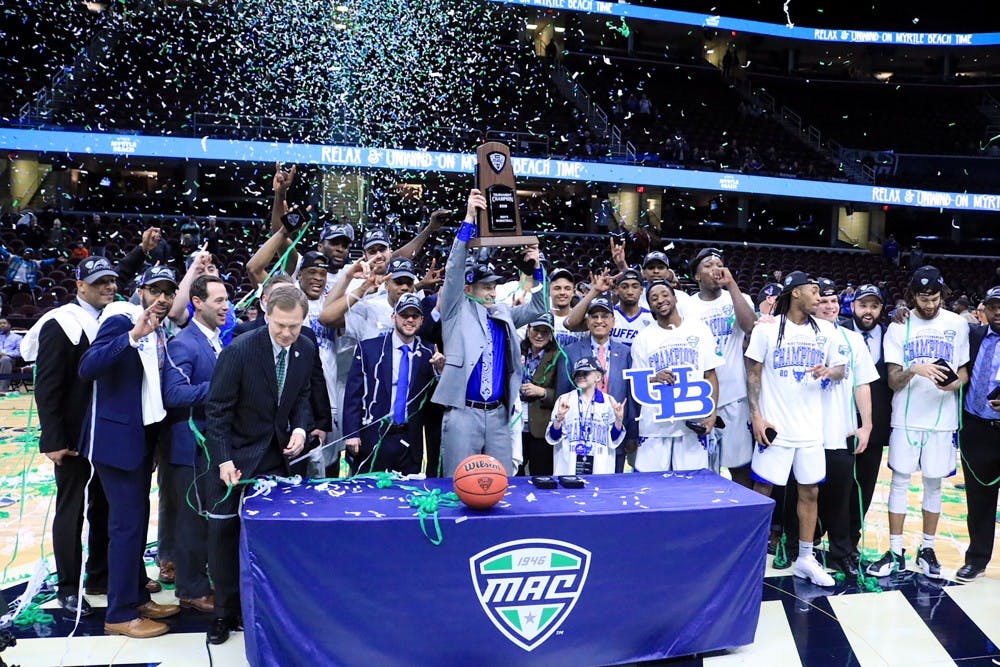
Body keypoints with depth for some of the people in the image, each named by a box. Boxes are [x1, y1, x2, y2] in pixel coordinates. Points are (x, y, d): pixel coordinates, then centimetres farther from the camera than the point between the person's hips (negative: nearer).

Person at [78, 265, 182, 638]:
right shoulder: (121, 321, -14)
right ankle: (120, 614, 6)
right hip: (117, 436, -8)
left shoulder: (160, 331, 9)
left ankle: (137, 597, 27)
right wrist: (134, 335, -37)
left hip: (143, 436, 8)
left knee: (137, 517, 15)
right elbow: (87, 368, -29)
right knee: (127, 522, -5)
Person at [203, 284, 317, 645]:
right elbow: (217, 409, -17)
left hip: (275, 454, 4)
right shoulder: (239, 350, -21)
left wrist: (300, 427, -9)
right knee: (224, 530, 2)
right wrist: (223, 460, -23)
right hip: (234, 455, -3)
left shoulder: (306, 350, -5)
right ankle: (225, 610, 17)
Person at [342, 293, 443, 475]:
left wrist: (439, 370, -13)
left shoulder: (429, 354, 5)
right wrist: (352, 434, -7)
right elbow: (353, 393, 0)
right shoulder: (368, 348, 1)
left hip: (410, 442, 2)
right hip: (372, 438, -1)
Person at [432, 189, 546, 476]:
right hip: (463, 413, -5)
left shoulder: (503, 314, 14)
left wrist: (537, 268, 3)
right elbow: (455, 268, -9)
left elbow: (538, 307, 18)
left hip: (498, 413, 5)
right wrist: (469, 219, -16)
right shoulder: (457, 311, 1)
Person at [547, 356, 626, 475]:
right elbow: (552, 438, 0)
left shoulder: (609, 402, 3)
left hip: (600, 469, 0)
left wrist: (619, 420, -12)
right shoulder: (564, 400, 2)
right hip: (568, 469, 0)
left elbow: (613, 441, 3)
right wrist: (559, 418, -17)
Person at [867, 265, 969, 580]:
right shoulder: (899, 327, -1)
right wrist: (914, 369, -25)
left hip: (942, 418, 1)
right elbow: (893, 381, -4)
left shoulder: (957, 324, 2)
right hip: (906, 418, -1)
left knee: (934, 484, 9)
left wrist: (956, 382, -13)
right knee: (900, 482, 3)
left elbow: (964, 370, 9)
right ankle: (895, 552, 12)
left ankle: (927, 549, 23)